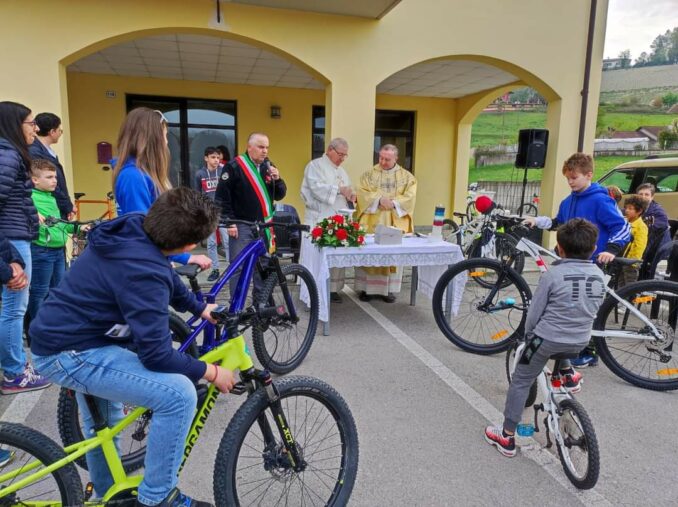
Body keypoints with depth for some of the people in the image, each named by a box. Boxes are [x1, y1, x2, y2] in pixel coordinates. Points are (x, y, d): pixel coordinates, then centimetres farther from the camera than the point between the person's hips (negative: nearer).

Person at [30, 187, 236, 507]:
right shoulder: (143, 271, -32)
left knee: (103, 426, 32)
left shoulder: (133, 228, -6)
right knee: (180, 394, -22)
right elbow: (156, 356, -28)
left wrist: (200, 308, 24)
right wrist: (210, 372, -13)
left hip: (60, 336, 10)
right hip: (70, 354, -10)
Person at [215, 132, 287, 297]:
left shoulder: (269, 166, 9)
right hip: (241, 226, -5)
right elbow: (222, 196, -8)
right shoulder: (234, 166, -8)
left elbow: (280, 195, 10)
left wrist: (277, 179, -8)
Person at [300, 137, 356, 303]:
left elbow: (345, 193, 25)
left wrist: (351, 196, 2)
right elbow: (317, 188, -18)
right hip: (320, 221, -7)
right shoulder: (315, 165, -2)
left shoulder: (341, 171, 22)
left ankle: (333, 289, 13)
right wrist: (339, 189, -24)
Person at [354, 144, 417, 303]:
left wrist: (393, 203, -17)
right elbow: (362, 193, -5)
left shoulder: (407, 176, 8)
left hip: (395, 223, 1)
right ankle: (366, 288, 8)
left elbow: (410, 196, -2)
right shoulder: (369, 174, 7)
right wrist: (380, 199, -18)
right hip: (372, 222, 0)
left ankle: (389, 289, 11)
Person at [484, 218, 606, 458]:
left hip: (547, 339, -5)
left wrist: (528, 334, 7)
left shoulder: (552, 274, -18)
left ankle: (507, 437, 16)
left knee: (520, 382, 10)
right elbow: (594, 308, 10)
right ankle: (568, 374, 28)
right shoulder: (599, 275, -3)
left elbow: (534, 313, -11)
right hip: (580, 342, 5)